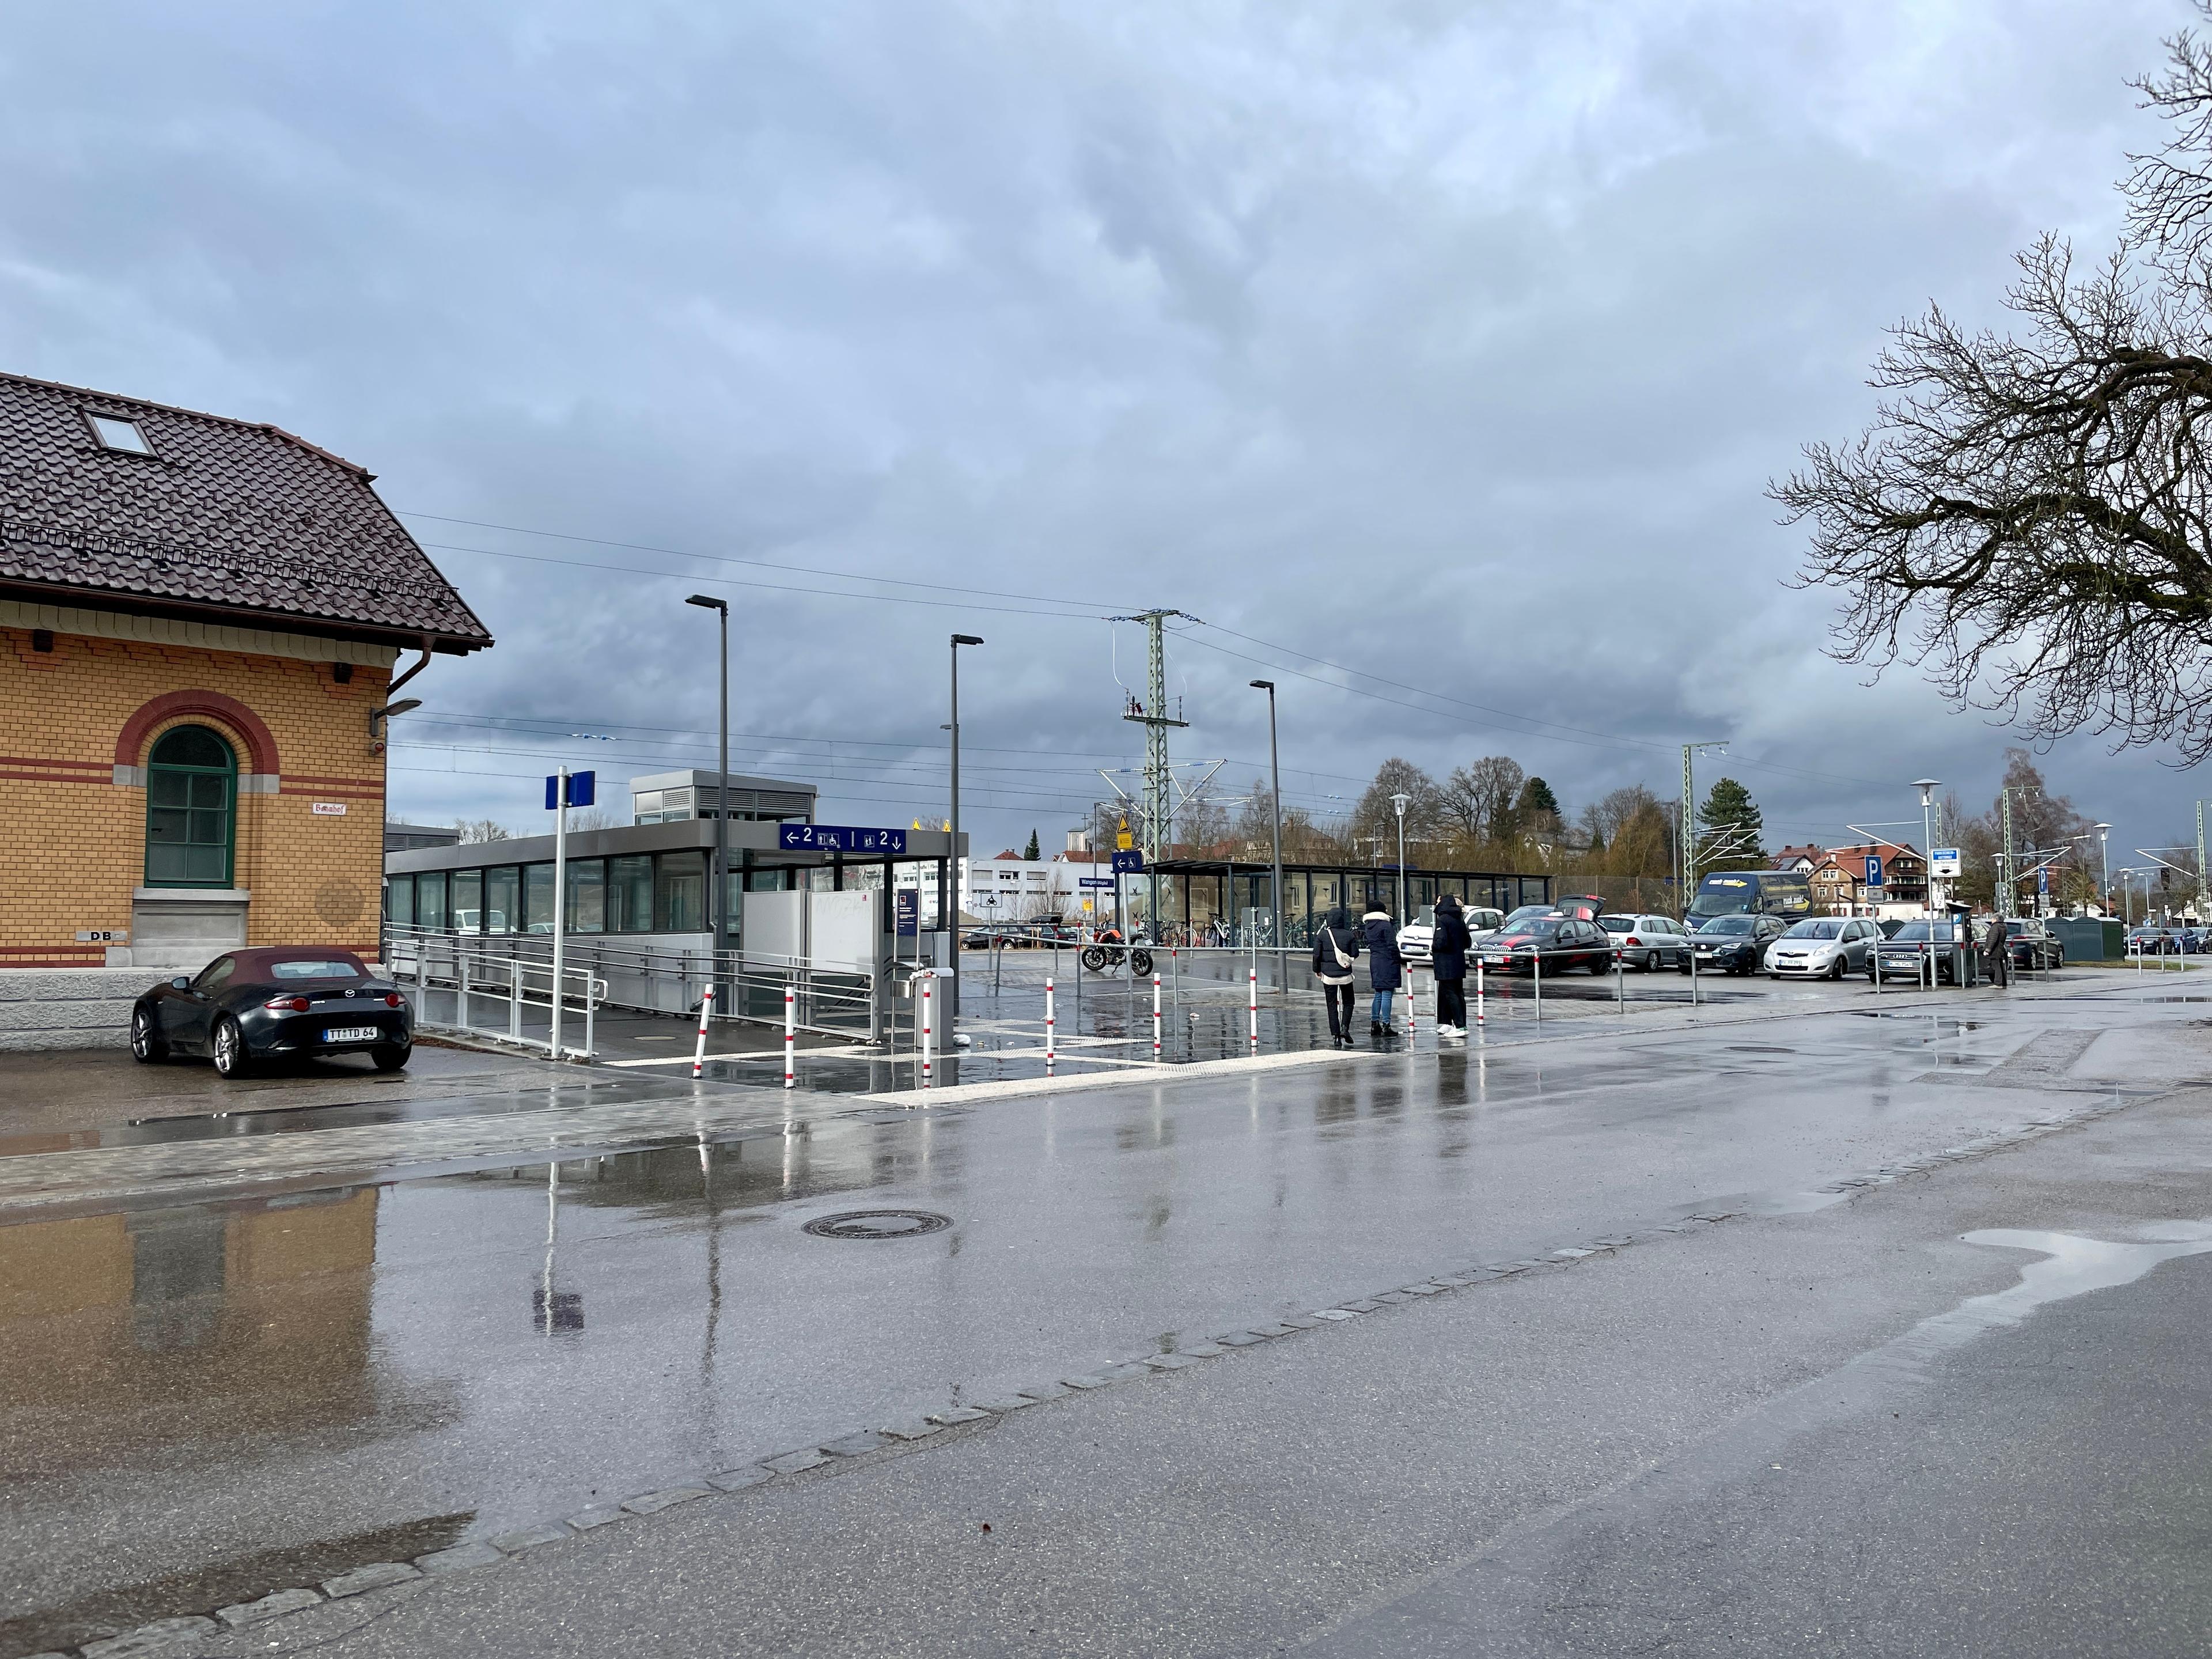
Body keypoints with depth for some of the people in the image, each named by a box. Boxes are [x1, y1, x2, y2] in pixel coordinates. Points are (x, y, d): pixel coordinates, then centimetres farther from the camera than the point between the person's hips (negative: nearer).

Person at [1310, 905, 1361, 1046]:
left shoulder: (1322, 935, -5)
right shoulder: (1349, 936, -4)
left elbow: (1317, 955, -4)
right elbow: (1355, 955, -1)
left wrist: (1317, 971, 9)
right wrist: (1356, 939, 11)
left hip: (1328, 974, 0)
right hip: (1345, 974, 0)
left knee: (1332, 1005, 5)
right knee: (1348, 1002, 16)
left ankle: (1336, 1037, 1)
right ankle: (1345, 1028, -6)